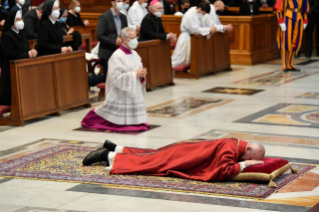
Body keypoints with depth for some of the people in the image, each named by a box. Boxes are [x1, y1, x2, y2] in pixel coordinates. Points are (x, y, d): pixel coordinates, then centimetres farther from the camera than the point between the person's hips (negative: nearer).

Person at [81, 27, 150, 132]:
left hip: (134, 95, 8)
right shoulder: (117, 56, -15)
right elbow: (116, 77, -21)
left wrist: (142, 74, -5)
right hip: (121, 97, -8)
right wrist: (135, 75, -21)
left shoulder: (135, 54, 10)